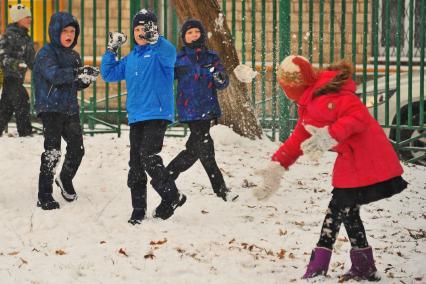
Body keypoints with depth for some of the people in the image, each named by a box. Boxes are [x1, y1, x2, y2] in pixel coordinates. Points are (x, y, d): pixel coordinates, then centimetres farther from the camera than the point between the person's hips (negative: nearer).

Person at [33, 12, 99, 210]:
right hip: (51, 109, -7)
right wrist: (78, 72, -35)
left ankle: (65, 179, 35)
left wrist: (86, 79, -2)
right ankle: (44, 196, -4)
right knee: (52, 151, -9)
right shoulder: (47, 53, -8)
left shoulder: (74, 56, 15)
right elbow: (54, 74, -26)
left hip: (70, 109, 7)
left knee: (77, 148, 7)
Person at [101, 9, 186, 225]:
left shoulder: (160, 52, -2)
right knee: (135, 164, 6)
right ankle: (138, 210, 11)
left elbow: (170, 53, -26)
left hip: (157, 114, -7)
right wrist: (111, 49, 12)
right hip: (136, 117, 7)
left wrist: (155, 38, -43)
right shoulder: (130, 59, 18)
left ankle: (172, 197, -8)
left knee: (148, 156, -20)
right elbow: (109, 74, 23)